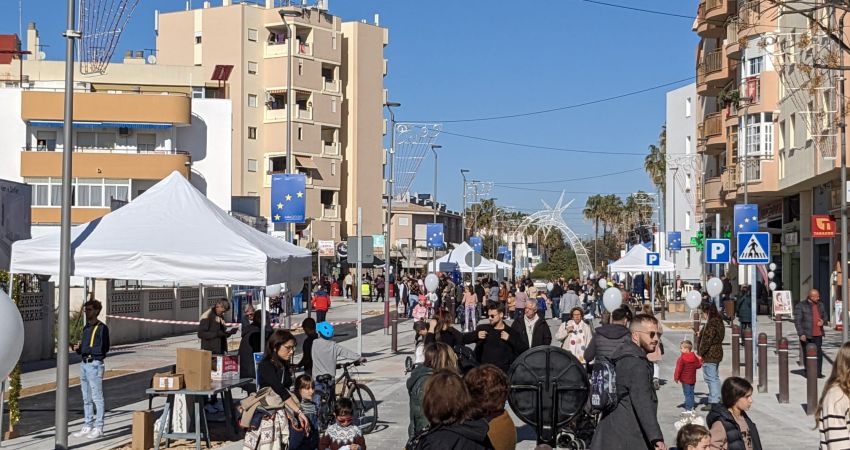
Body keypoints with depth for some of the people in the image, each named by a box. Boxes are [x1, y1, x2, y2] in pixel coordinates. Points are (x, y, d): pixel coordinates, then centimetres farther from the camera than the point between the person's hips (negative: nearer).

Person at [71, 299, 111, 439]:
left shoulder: (101, 328, -9)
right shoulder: (86, 328, 17)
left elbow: (101, 349, -15)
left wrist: (83, 348, -11)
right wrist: (78, 348, -1)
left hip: (95, 365, -9)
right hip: (84, 364, 9)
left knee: (97, 397, -4)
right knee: (86, 398, 13)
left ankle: (98, 428, -1)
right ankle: (88, 426, 20)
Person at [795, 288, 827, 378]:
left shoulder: (820, 304, 11)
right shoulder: (800, 306, -8)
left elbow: (824, 315, 24)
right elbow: (797, 321, -10)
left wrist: (822, 321, -1)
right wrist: (801, 334, -16)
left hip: (817, 334, 4)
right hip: (806, 335, -4)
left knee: (819, 353, -2)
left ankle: (818, 372, 3)